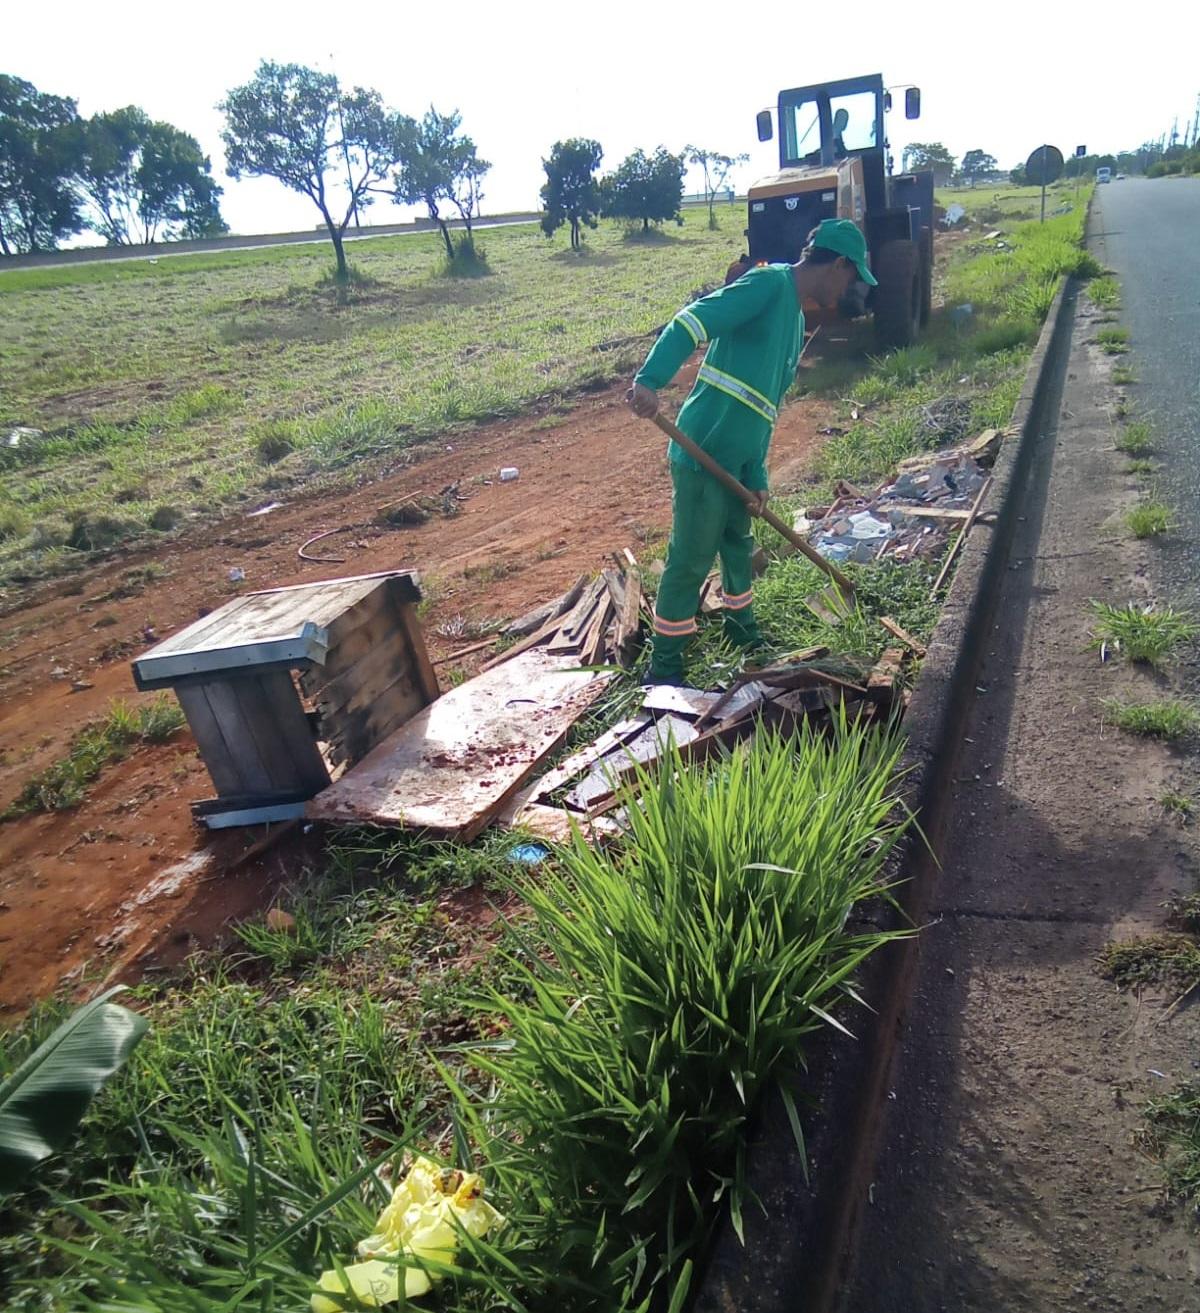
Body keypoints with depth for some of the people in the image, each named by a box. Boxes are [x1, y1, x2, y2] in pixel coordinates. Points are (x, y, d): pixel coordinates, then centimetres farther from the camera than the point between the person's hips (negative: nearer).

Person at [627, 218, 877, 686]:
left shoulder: (795, 321, 20)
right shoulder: (770, 283, -9)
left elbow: (764, 405, 18)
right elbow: (692, 321, -21)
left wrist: (756, 477, 11)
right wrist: (649, 380, -36)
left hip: (736, 459, 9)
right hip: (702, 453, -9)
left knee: (738, 545, 25)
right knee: (690, 560, -1)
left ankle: (742, 628, 48)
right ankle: (663, 667, 13)